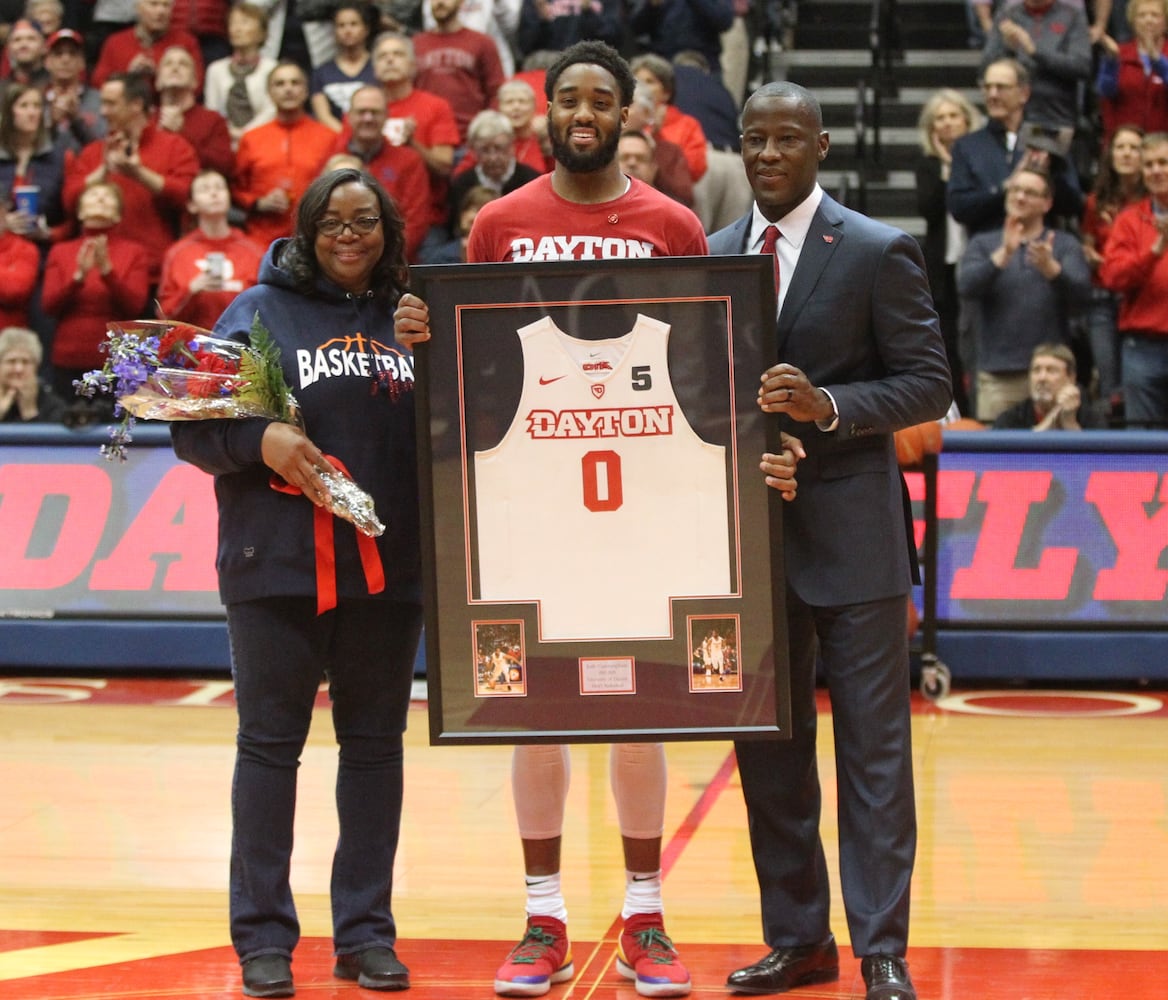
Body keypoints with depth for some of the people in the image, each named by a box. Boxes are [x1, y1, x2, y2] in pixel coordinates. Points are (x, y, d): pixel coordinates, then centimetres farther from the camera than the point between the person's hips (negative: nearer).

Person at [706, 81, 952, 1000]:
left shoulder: (879, 253, -4)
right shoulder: (711, 257, 10)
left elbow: (927, 384, -6)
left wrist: (827, 405, -20)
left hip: (851, 532, -5)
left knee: (874, 750, -2)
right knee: (768, 750, 10)